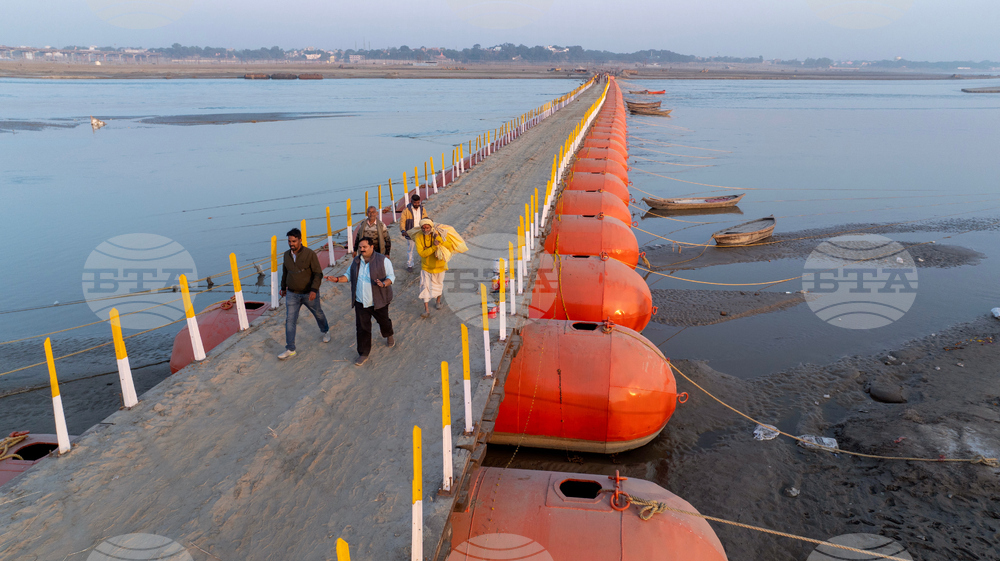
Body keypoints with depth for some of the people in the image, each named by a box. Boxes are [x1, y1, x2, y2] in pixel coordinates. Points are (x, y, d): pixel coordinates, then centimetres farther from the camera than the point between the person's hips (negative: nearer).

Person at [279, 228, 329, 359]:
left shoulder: (310, 254, -16)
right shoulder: (287, 255, 0)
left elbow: (318, 273, -16)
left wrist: (314, 290, -27)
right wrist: (283, 287, 24)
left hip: (309, 294, -3)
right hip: (292, 294, 3)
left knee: (318, 314, 18)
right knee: (290, 321, -2)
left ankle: (325, 331, 48)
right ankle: (290, 349, 3)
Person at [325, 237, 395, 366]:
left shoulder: (383, 260, -10)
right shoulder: (356, 261, 6)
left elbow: (391, 276, -9)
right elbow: (349, 276, 16)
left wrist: (383, 284, -30)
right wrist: (337, 279, -3)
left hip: (379, 302, -3)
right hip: (360, 302, 3)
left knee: (384, 322, 17)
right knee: (362, 328, 3)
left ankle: (389, 336, 51)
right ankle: (363, 353, 15)